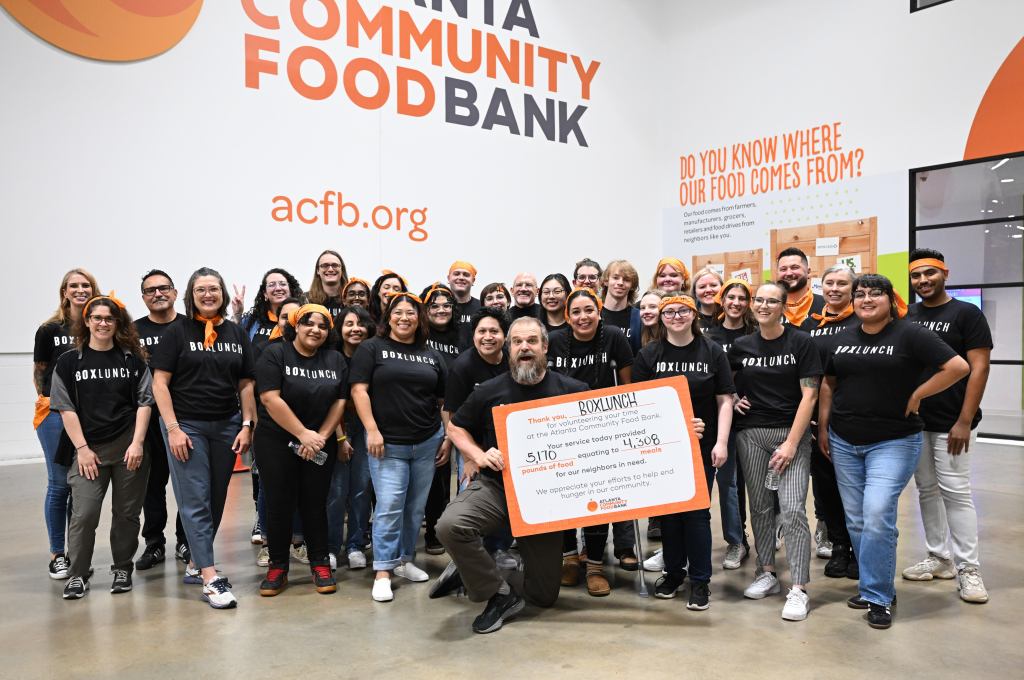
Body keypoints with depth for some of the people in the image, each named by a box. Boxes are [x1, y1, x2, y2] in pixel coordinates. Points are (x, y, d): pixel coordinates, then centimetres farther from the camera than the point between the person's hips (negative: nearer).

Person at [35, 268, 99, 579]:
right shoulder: (49, 330, 0)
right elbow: (38, 372, 9)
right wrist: (49, 399, 2)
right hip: (56, 413, -1)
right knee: (59, 483, 2)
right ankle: (57, 554, 14)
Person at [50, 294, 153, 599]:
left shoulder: (133, 359, 5)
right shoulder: (69, 362, 4)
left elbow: (144, 401, 3)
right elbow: (65, 407, 1)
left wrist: (137, 443, -6)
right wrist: (82, 448, -5)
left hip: (129, 448, 1)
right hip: (88, 449, 0)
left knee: (127, 512, 6)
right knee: (84, 513, -7)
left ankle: (122, 569, 22)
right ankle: (78, 574, 9)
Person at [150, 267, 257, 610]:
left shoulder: (237, 333, 8)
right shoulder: (177, 332, -2)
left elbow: (246, 384, 10)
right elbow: (160, 383, -4)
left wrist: (247, 425, 2)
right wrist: (173, 428, -11)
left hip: (226, 426, 4)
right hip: (186, 425, -4)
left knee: (216, 499, 9)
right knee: (195, 500, -5)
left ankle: (194, 564, 25)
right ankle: (210, 578, -4)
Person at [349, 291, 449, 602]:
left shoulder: (431, 355, 12)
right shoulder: (371, 348, 1)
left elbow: (444, 400, 14)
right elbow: (359, 390, -7)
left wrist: (448, 437, 8)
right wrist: (372, 430, -15)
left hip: (427, 443, 4)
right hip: (387, 443, -4)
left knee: (416, 507, 11)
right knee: (389, 507, -7)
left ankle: (405, 560, 25)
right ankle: (382, 573, 2)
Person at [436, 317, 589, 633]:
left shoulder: (571, 390, -2)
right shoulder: (490, 391, -2)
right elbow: (455, 427, 10)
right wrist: (479, 455, -7)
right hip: (495, 487, -1)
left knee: (544, 596, 8)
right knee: (450, 525, -34)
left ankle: (471, 567, 32)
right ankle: (500, 595, -10)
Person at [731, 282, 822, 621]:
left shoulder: (800, 342, -4)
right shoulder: (741, 346, 6)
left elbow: (809, 395, -7)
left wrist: (791, 443, -13)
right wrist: (732, 399, 1)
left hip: (791, 432, -3)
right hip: (751, 433, 4)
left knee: (793, 509, -10)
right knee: (760, 505, 10)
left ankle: (798, 588, -4)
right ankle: (766, 573, 23)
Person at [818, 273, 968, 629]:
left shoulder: (910, 334, -8)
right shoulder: (844, 338, 9)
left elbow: (958, 366, -14)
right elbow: (828, 383, 17)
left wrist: (917, 394, -11)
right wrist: (823, 426, 12)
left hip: (893, 442, -5)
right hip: (844, 442, 5)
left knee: (877, 516, -14)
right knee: (856, 520, 9)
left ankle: (878, 597, 1)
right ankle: (874, 586, 25)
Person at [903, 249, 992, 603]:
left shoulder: (967, 314, -4)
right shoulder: (906, 317, 9)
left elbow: (979, 368, -9)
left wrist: (964, 422, -15)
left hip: (950, 424, -5)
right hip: (913, 421, 5)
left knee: (955, 493, -5)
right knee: (927, 490, 11)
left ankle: (968, 569, 5)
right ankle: (939, 558, 22)